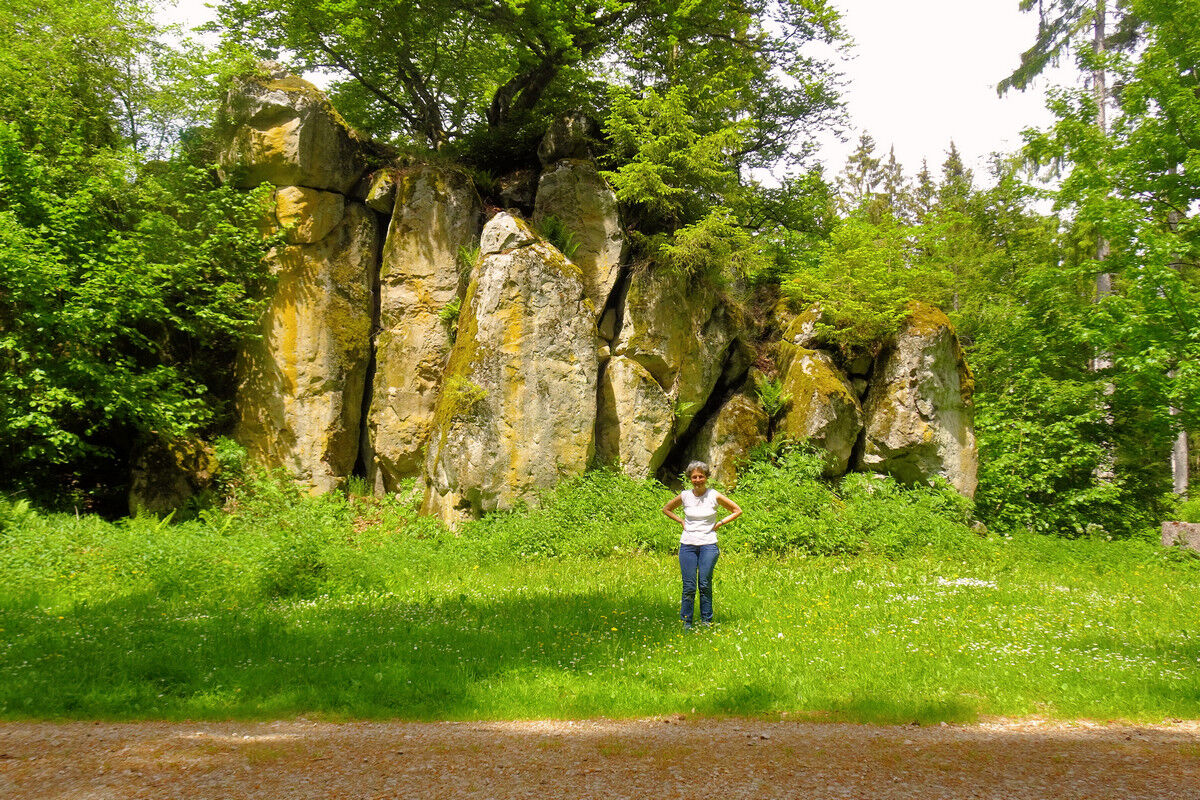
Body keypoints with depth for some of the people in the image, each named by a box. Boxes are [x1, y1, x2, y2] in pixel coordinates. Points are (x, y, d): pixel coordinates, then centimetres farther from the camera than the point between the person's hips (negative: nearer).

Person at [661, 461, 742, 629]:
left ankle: (706, 620, 9)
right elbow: (666, 509, 19)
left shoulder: (714, 496, -3)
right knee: (689, 586, -1)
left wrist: (719, 524, -1)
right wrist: (681, 521, 6)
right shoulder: (684, 496, 2)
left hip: (708, 545, -1)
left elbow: (737, 511, 7)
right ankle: (686, 621, 10)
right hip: (687, 544, 1)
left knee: (705, 584, -3)